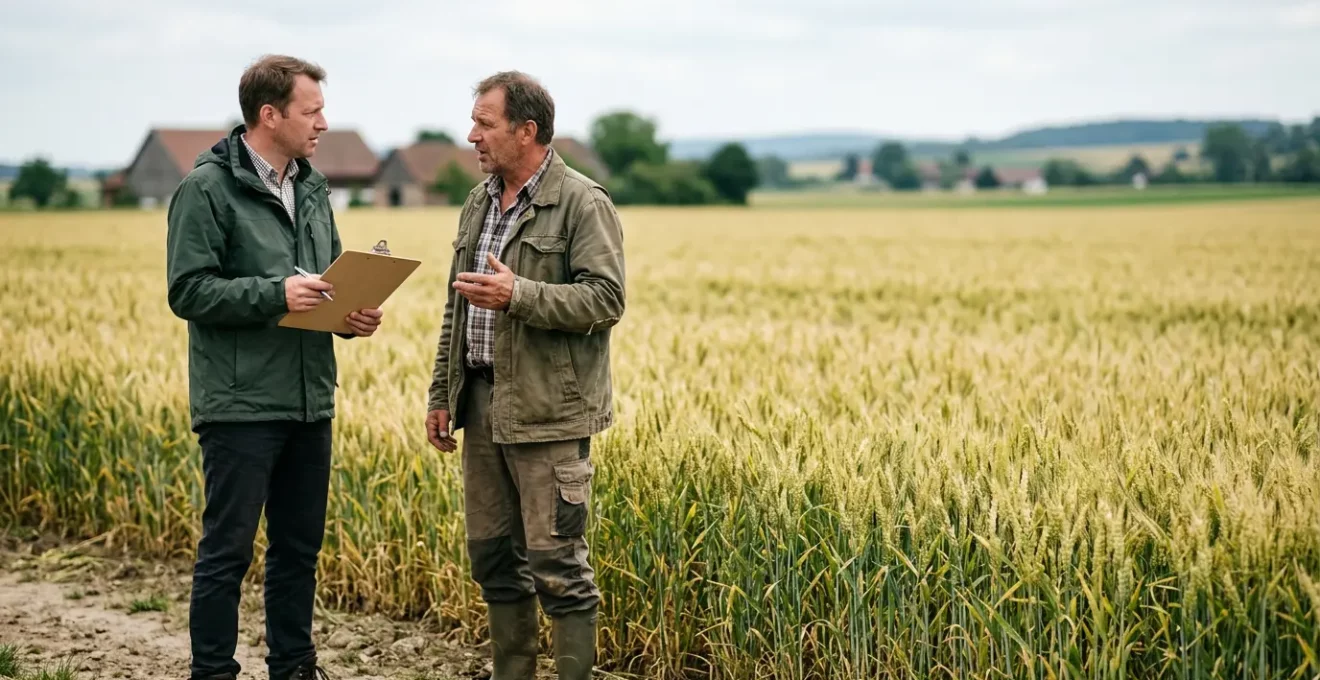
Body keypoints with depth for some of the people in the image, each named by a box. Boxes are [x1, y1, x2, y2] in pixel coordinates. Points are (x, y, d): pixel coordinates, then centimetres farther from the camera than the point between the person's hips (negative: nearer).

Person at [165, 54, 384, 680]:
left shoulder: (312, 187, 13)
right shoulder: (207, 189, -10)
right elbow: (188, 291, -14)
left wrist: (353, 313, -1)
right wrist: (276, 294, -23)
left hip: (310, 402, 7)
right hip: (242, 405, -7)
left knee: (300, 546, 14)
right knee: (228, 548, -1)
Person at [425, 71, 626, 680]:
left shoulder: (583, 204, -8)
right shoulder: (478, 203, 15)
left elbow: (605, 300, -16)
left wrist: (518, 296, -24)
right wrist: (441, 395, 17)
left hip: (547, 412, -7)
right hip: (482, 403, 8)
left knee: (556, 562, -5)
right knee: (492, 555, 12)